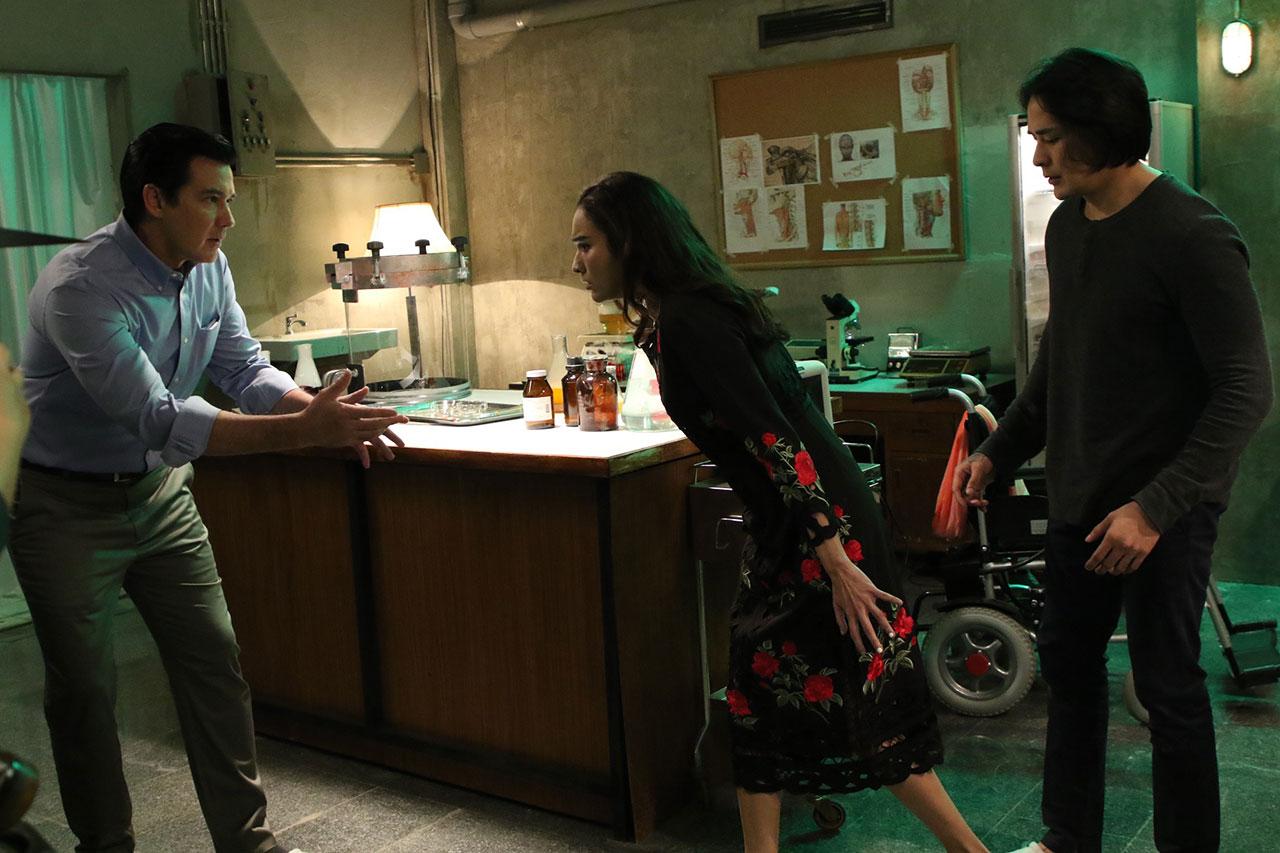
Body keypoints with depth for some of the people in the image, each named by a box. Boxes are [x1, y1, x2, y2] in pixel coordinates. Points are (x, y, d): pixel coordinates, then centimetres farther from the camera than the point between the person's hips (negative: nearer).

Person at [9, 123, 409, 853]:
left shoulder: (209, 268, -5)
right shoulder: (81, 287, -28)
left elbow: (246, 370, 0)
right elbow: (158, 419, -34)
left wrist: (330, 414, -20)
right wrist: (302, 432, -38)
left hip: (160, 489, 6)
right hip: (69, 507, -6)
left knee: (214, 662, 5)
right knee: (84, 689, 5)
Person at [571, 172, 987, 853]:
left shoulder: (686, 322, -18)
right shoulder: (665, 317, 12)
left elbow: (773, 438, -24)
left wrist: (835, 563, -25)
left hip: (820, 523, -10)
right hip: (784, 523, 10)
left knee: (864, 704, 1)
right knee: (757, 690, 14)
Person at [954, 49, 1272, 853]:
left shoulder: (1192, 235, -17)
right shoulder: (1067, 224, 6)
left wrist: (1156, 506, -24)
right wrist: (999, 452, 16)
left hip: (1164, 507, -8)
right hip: (1080, 496, 8)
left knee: (1169, 687, 3)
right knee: (1068, 663, 16)